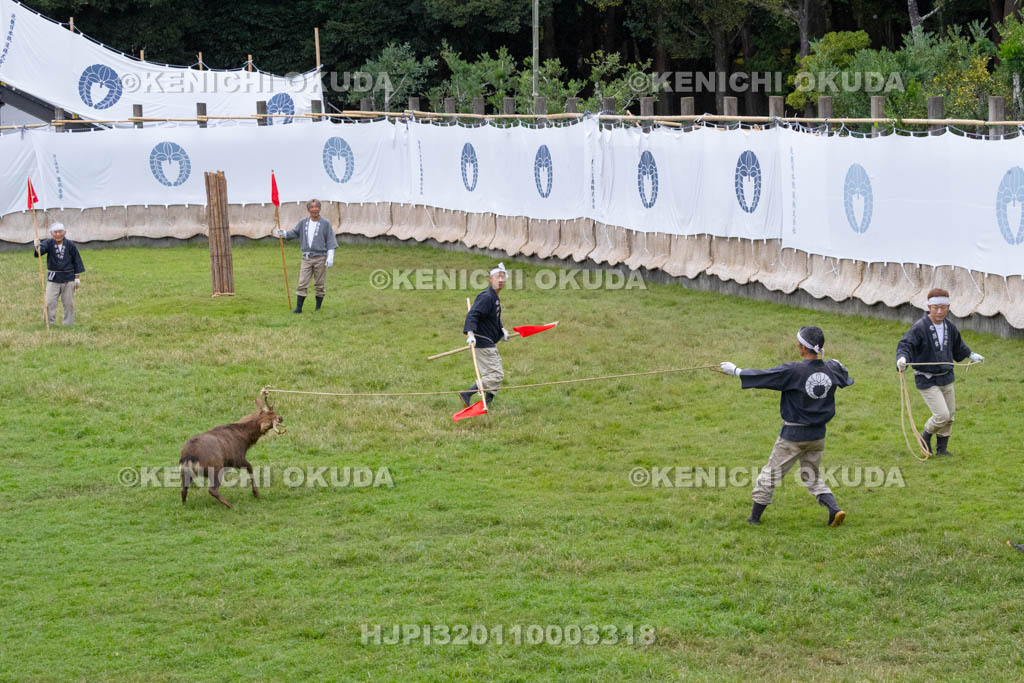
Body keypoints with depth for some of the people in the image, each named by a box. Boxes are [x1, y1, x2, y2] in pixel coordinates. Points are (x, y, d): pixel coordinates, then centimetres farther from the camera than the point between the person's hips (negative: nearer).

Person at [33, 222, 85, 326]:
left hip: (68, 278, 0)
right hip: (53, 278, 0)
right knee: (49, 302, -5)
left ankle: (68, 323, 19)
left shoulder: (71, 245, -3)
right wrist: (37, 247, -51)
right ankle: (49, 323, 4)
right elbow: (39, 251, -26)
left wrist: (77, 277, 3)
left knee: (69, 303, 7)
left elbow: (77, 261, 4)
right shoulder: (49, 243, -6)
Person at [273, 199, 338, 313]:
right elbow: (294, 232, 8)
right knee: (302, 283, -3)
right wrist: (282, 233, -11)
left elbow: (330, 241, -2)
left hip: (320, 258, -2)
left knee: (319, 284, 3)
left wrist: (330, 257, -8)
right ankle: (298, 307, -2)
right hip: (306, 258, 2)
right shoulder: (303, 223, 9)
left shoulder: (325, 223, -1)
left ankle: (318, 307, 14)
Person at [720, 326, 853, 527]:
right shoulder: (832, 369, -4)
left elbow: (762, 377, -15)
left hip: (793, 435, -5)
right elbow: (845, 377, 20)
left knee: (770, 473, 10)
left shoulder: (794, 371, -21)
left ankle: (755, 516, 19)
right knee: (812, 477, 19)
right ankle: (834, 510, -1)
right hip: (818, 434, 5)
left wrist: (735, 371, -1)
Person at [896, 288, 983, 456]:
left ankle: (942, 448, 27)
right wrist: (902, 358, -46)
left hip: (946, 378, 7)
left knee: (950, 415, 12)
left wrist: (971, 355, 33)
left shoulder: (949, 327, 4)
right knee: (942, 415, -14)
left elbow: (957, 346, 24)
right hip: (927, 380, -7)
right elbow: (905, 345, -26)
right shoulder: (919, 327, -19)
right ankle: (926, 435, 15)